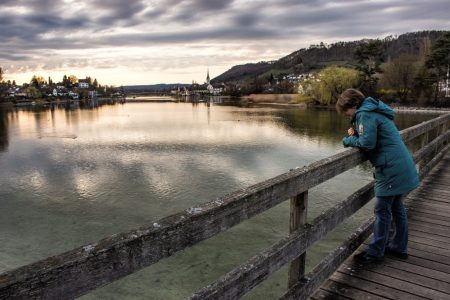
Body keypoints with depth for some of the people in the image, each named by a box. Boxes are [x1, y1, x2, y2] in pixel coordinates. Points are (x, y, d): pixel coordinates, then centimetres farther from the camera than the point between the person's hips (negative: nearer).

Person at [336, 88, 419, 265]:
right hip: (402, 167, 10)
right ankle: (399, 247, 30)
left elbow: (367, 143, -20)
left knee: (382, 210, -1)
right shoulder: (374, 111, 17)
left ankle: (375, 253, 9)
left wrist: (348, 140, -4)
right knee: (397, 207, 18)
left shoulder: (365, 114, -13)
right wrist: (356, 134, 2)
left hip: (391, 169, -10)